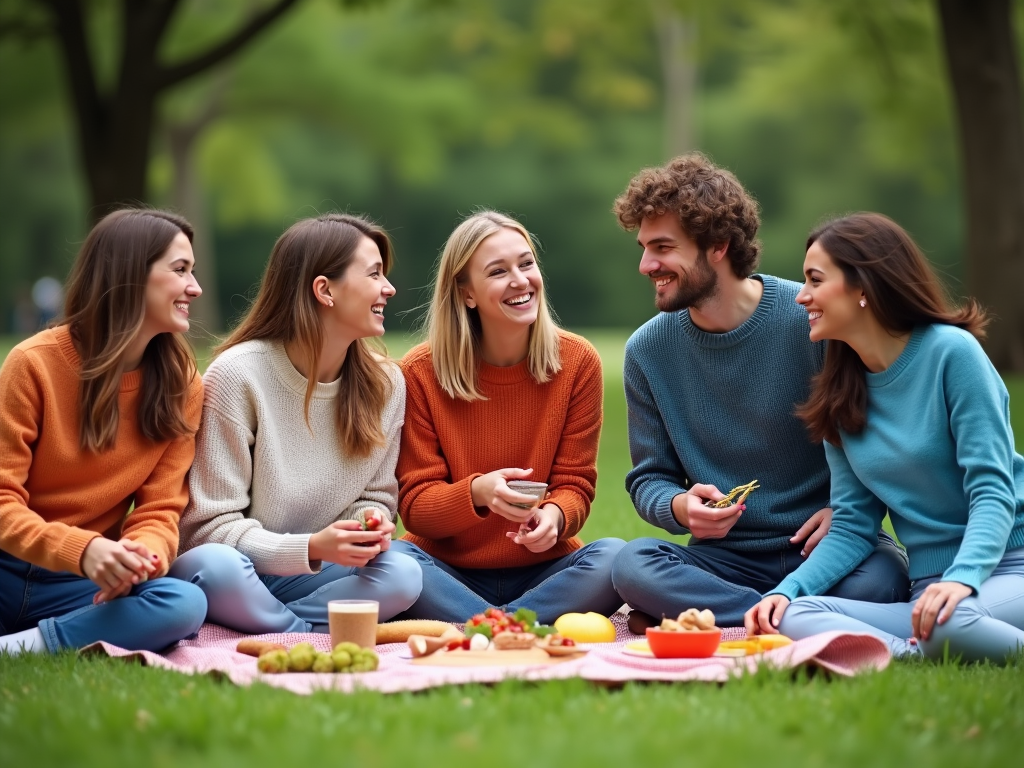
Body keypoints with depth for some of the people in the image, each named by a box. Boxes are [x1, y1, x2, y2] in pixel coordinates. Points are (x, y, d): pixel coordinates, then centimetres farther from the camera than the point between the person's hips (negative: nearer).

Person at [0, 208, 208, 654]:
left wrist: (142, 556, -24)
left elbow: (159, 511, 1)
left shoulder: (182, 387, 5)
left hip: (80, 586, 4)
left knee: (186, 605, -31)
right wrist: (83, 549, -28)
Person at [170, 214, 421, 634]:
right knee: (217, 567, -39)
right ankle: (315, 636, -13)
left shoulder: (386, 383, 1)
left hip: (308, 578, 4)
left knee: (402, 576, -25)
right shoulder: (238, 374, -14)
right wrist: (310, 548, -29)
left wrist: (372, 523, -15)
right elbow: (213, 523, -14)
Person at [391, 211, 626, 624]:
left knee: (615, 558, -29)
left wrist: (554, 515, -25)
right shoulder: (420, 372, -7)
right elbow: (414, 505, -7)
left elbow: (575, 485, 0)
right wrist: (477, 493, -29)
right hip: (448, 572, -1)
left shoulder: (577, 362, -3)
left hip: (542, 571, 2)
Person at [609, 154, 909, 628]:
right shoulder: (647, 351, 1)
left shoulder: (812, 320, -9)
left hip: (825, 549, -2)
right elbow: (649, 478, 8)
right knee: (632, 565, -29)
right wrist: (681, 507, -15)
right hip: (726, 558, 2)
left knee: (877, 581, -35)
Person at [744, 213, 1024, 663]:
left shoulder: (950, 351, -6)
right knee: (794, 617, -22)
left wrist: (963, 578, -30)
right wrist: (786, 590, -8)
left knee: (949, 622, -40)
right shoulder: (839, 394, 11)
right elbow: (852, 526, 10)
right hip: (928, 587, 5)